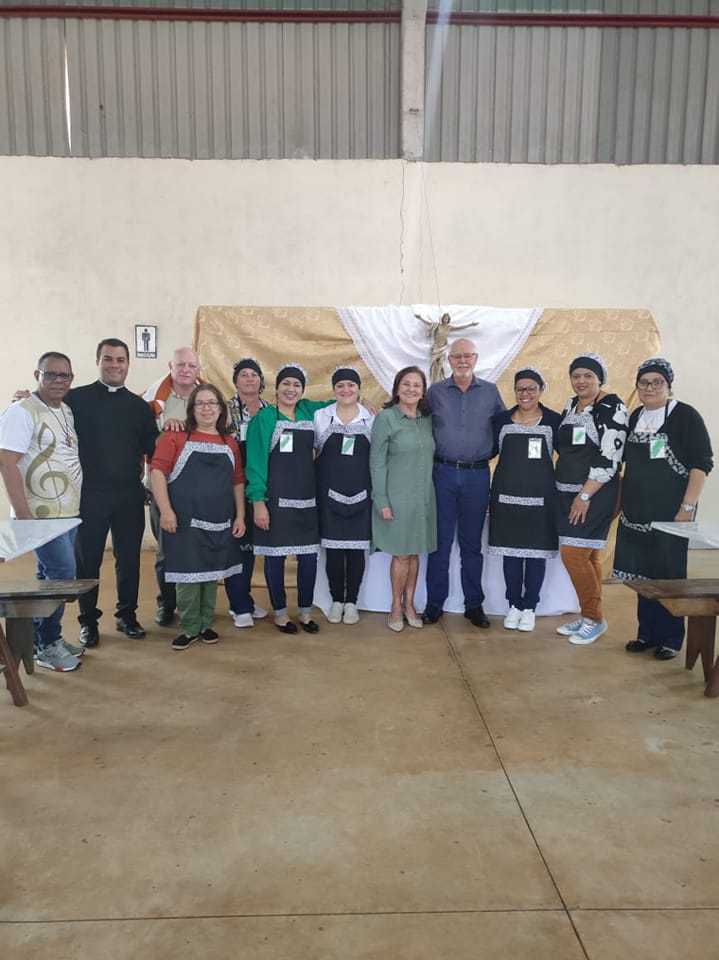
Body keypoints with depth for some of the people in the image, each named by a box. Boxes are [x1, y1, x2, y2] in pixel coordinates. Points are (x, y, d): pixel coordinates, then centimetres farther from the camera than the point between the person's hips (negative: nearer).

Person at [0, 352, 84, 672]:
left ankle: (45, 638, 26)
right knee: (62, 573, -7)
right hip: (41, 514, -7)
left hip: (69, 512, 7)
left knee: (49, 577, 14)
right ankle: (46, 645, 9)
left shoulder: (67, 411, 11)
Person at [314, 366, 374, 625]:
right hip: (330, 492, 0)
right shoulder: (320, 416, 3)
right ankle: (336, 600, 20)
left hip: (360, 492, 1)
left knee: (357, 548, 5)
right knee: (333, 548, 4)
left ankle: (351, 602, 19)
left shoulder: (371, 419, 4)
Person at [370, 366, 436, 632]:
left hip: (424, 497, 5)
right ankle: (396, 607, 19)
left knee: (415, 553, 12)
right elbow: (377, 462, -9)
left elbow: (430, 457, 13)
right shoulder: (385, 418, -8)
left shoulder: (427, 419, 7)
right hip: (397, 498, -4)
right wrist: (381, 501, -13)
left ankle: (409, 604, 26)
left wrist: (431, 492, 9)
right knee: (401, 555, 2)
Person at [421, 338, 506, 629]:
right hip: (443, 473, 0)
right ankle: (434, 603, 15)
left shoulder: (490, 392, 5)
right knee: (440, 541, 4)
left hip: (477, 475, 1)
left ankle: (474, 605, 19)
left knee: (471, 542, 9)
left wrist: (489, 451, 5)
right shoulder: (435, 392, 3)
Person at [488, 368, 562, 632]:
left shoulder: (554, 421, 0)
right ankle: (514, 605, 21)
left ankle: (529, 607, 19)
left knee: (536, 553, 6)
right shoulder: (501, 420, 3)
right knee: (510, 552, 8)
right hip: (507, 495, 1)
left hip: (540, 497, -1)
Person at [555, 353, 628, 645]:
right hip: (567, 492, 7)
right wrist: (569, 492, 12)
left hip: (594, 494, -7)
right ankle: (587, 616, 22)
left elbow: (610, 458, -17)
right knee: (587, 556, 13)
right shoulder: (571, 406, 12)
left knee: (573, 554, -10)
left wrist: (585, 495, -19)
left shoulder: (612, 407, -11)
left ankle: (595, 618, 5)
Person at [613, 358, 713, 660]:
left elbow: (702, 463, -11)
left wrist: (688, 507, -17)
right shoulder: (636, 416, 10)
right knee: (642, 572, 11)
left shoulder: (685, 415, -7)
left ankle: (670, 638, 15)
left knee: (668, 574, 2)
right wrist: (622, 502, 14)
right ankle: (647, 633, 24)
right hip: (636, 512, 6)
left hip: (669, 512, -5)